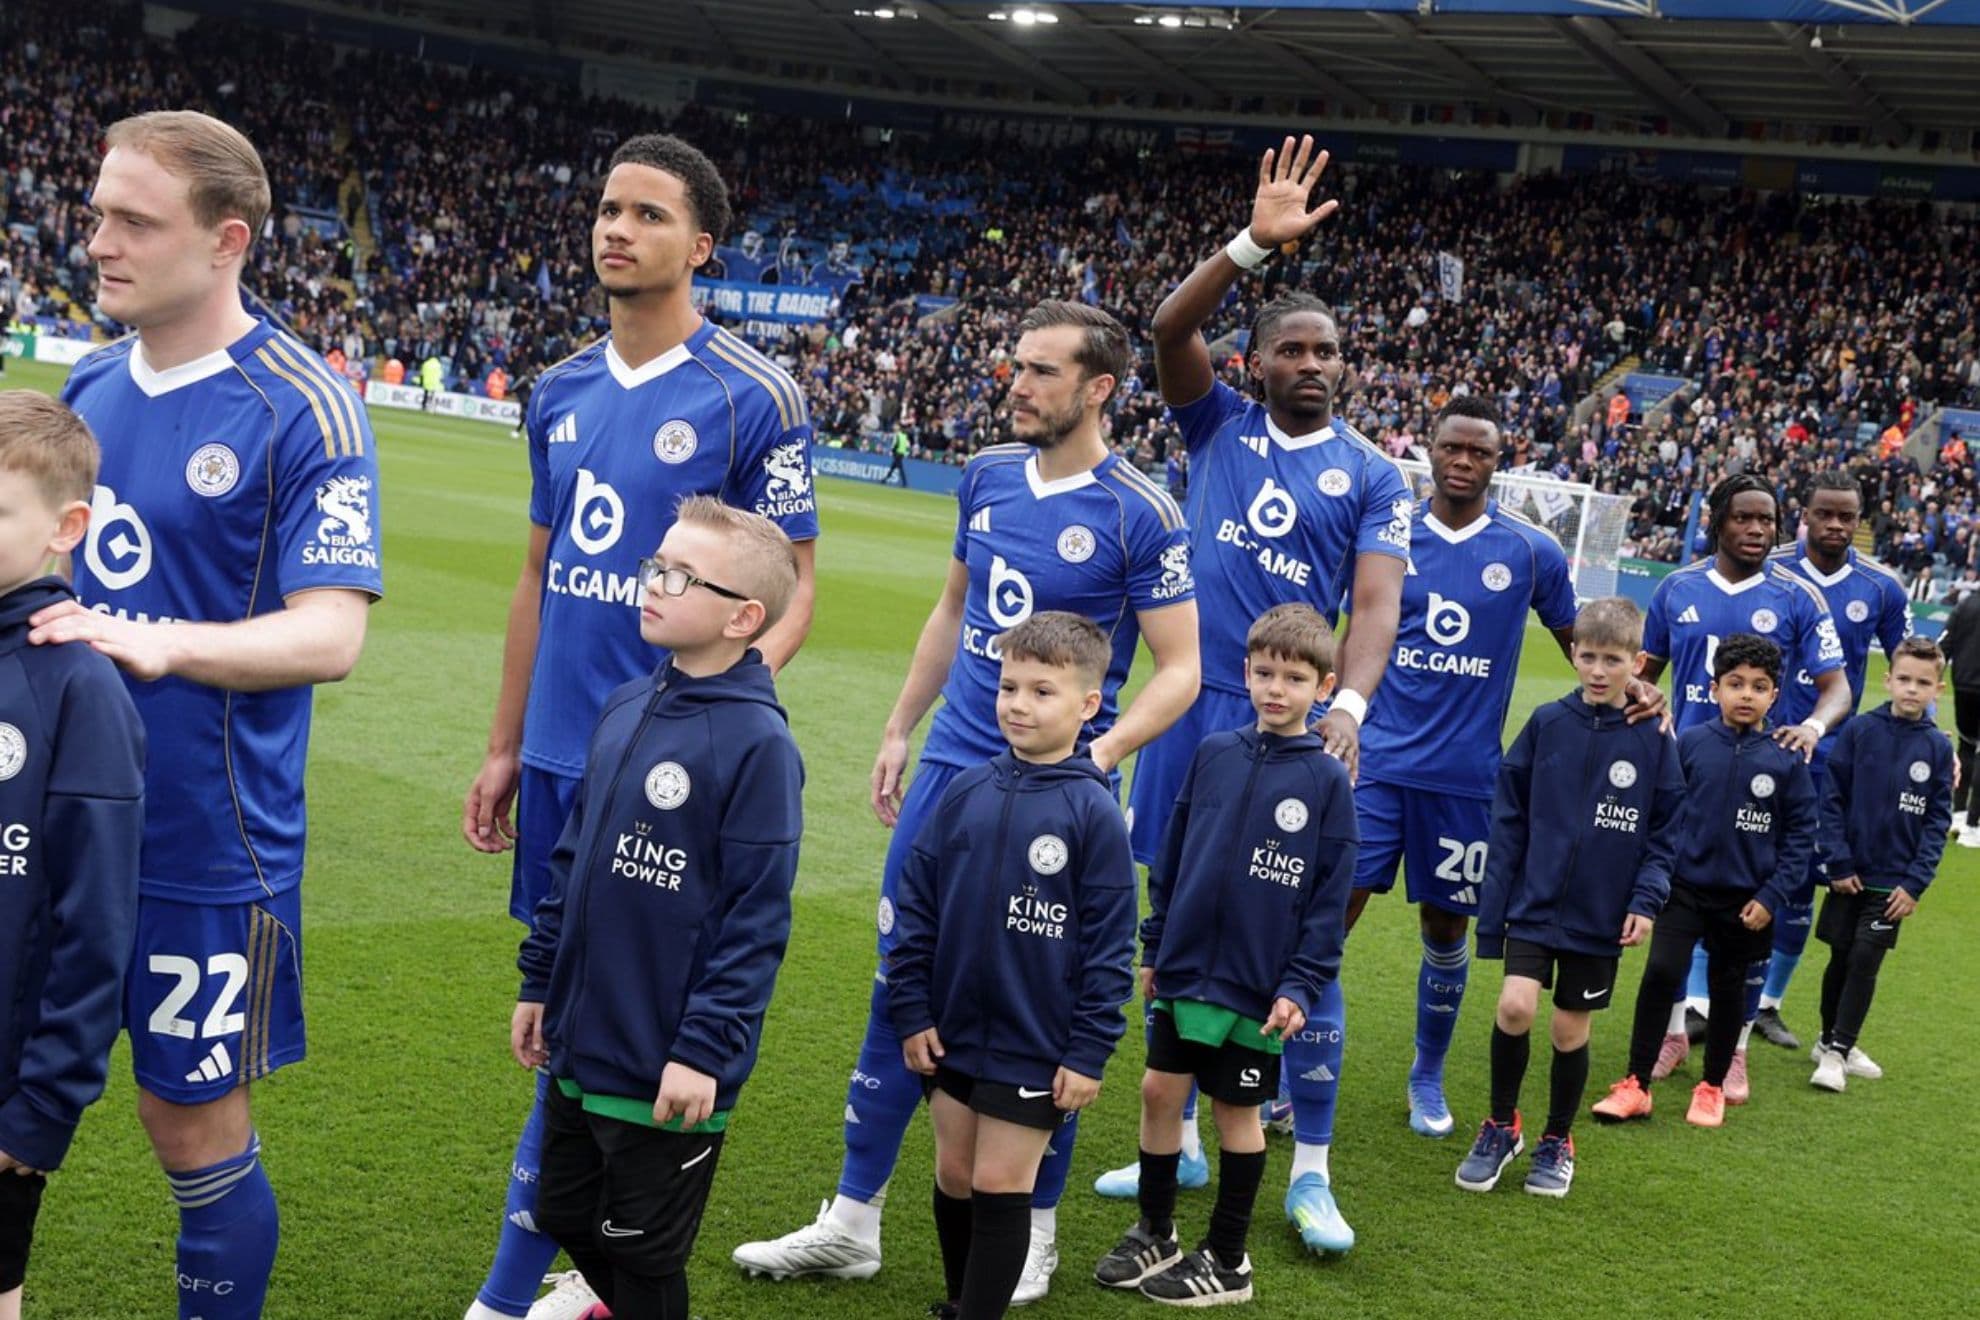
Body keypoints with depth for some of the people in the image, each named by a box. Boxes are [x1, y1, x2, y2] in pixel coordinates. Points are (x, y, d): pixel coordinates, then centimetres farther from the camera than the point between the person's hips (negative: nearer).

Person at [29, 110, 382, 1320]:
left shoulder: (302, 409, -12)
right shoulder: (89, 386, 8)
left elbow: (328, 636, -17)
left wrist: (164, 641, -30)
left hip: (204, 846, -6)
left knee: (197, 1131, 7)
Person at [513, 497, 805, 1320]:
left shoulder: (757, 742, -18)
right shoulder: (624, 709, 4)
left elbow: (756, 919, -18)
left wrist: (705, 1049, -18)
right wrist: (540, 982, 15)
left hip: (665, 1067, -7)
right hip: (580, 1044, 7)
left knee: (642, 1252, 10)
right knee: (564, 1217, 23)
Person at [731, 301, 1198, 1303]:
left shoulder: (1139, 516, -12)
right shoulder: (987, 475, 6)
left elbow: (1179, 670, -10)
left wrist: (1095, 755, -24)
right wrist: (900, 728, 17)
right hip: (951, 766, 6)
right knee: (897, 983, 10)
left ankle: (1036, 1226, 24)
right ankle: (853, 1220, 22)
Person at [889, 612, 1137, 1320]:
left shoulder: (1093, 811, -11)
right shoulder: (964, 793, 0)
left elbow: (1109, 943, -10)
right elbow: (914, 904, 5)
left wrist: (1088, 1053, -11)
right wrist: (911, 1012, 2)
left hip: (1035, 1046, -4)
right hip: (952, 1032, 5)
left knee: (1000, 1187, 2)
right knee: (955, 1177, 16)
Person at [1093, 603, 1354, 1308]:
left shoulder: (1327, 779, -7)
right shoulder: (1214, 753, 3)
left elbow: (1330, 898, -7)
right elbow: (1170, 857, 10)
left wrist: (1300, 986, -11)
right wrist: (1153, 946, 11)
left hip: (1257, 985, -3)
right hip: (1184, 969, 4)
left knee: (1236, 1108, 7)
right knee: (1159, 1090, 9)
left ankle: (1227, 1261, 22)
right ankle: (1154, 1235, 27)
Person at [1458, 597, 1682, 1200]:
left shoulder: (1653, 738, -4)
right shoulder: (1547, 723, -3)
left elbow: (1663, 832, 2)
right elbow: (1509, 820, 2)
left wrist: (1646, 900, -9)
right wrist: (1494, 904, 0)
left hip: (1601, 915, 0)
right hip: (1534, 902, 0)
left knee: (1571, 1028, 8)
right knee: (1514, 1006, -14)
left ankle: (1557, 1141, 29)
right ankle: (1501, 1125, 9)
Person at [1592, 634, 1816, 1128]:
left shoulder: (1786, 760, -7)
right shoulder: (1690, 744, -5)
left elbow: (1801, 834, -3)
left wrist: (1771, 896, -8)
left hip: (1745, 900, 0)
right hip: (1685, 888, 0)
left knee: (1729, 990, 13)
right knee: (1660, 975, -11)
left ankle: (1713, 1086, 31)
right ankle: (1635, 1085, -1)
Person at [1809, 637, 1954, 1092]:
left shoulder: (1938, 747, -2)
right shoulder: (1859, 730, -5)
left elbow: (1937, 821, 0)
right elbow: (1832, 798, -4)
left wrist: (1916, 883, -7)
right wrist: (1838, 862, -9)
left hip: (1893, 881, 0)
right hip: (1850, 875, 0)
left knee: (1865, 962, -4)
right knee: (1841, 960, 10)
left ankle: (1838, 1050, 6)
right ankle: (1829, 1040, 28)